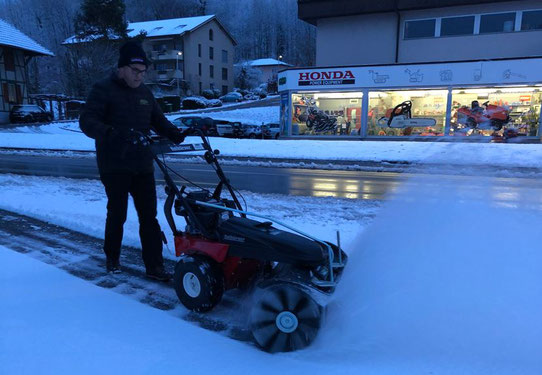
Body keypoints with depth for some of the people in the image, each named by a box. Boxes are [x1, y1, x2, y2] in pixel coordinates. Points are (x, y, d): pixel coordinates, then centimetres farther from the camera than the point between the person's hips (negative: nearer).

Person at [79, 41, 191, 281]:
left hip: (142, 166, 5)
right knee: (117, 215, 7)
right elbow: (87, 121, -13)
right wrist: (109, 133, -33)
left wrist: (177, 135, -1)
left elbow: (159, 121, 19)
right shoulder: (103, 90, -4)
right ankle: (112, 259, 30)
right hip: (114, 167, -5)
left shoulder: (144, 93, 14)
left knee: (149, 216, 2)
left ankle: (154, 266, 8)